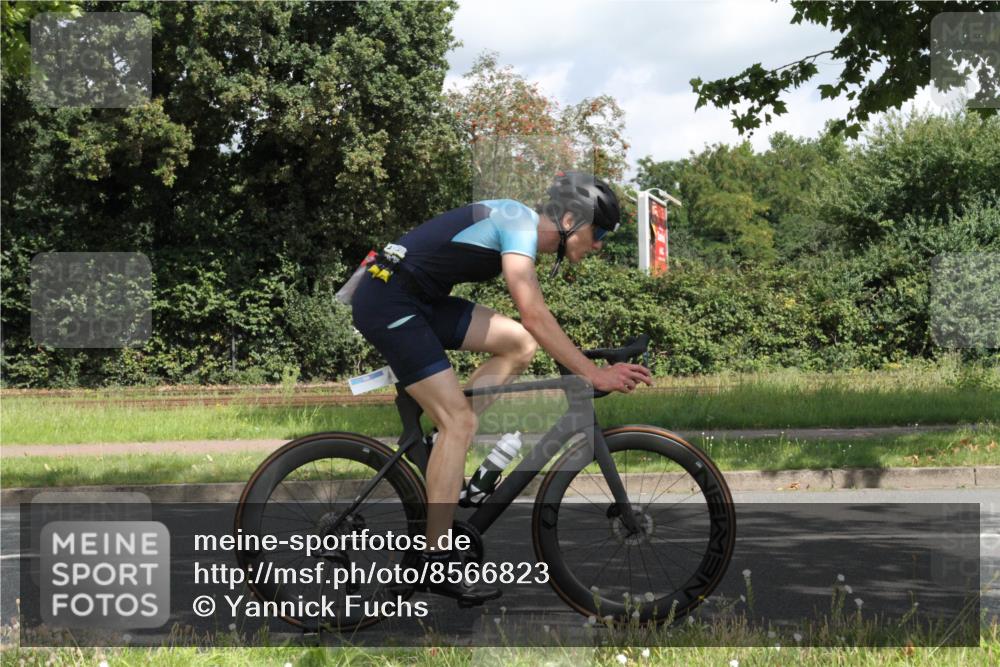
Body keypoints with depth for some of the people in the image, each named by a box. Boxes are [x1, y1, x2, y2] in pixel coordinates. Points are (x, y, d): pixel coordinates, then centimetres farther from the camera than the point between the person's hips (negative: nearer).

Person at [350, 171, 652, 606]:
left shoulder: (520, 224, 12)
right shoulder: (520, 223, -16)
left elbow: (532, 325, 22)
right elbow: (535, 316, -27)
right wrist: (595, 375, -25)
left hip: (419, 301, 9)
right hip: (387, 303, -9)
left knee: (520, 344, 1)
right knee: (459, 421, -12)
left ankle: (442, 450, 7)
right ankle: (436, 563, -8)